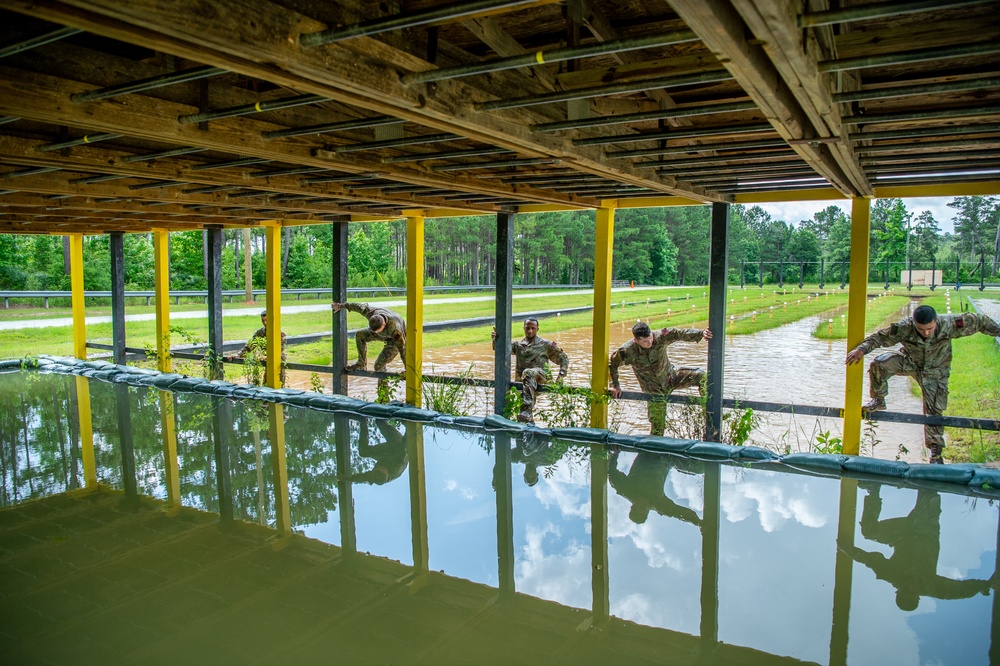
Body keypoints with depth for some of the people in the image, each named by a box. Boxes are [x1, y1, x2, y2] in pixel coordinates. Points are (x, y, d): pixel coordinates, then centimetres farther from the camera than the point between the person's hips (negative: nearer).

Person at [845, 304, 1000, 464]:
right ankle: (878, 400, -3)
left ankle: (935, 451, 16)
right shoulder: (904, 328, -30)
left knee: (934, 411, 0)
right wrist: (861, 349, -36)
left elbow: (978, 321, -14)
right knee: (879, 363, -26)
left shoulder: (949, 324, -30)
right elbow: (879, 337, -20)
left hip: (934, 372, 0)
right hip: (908, 362, 0)